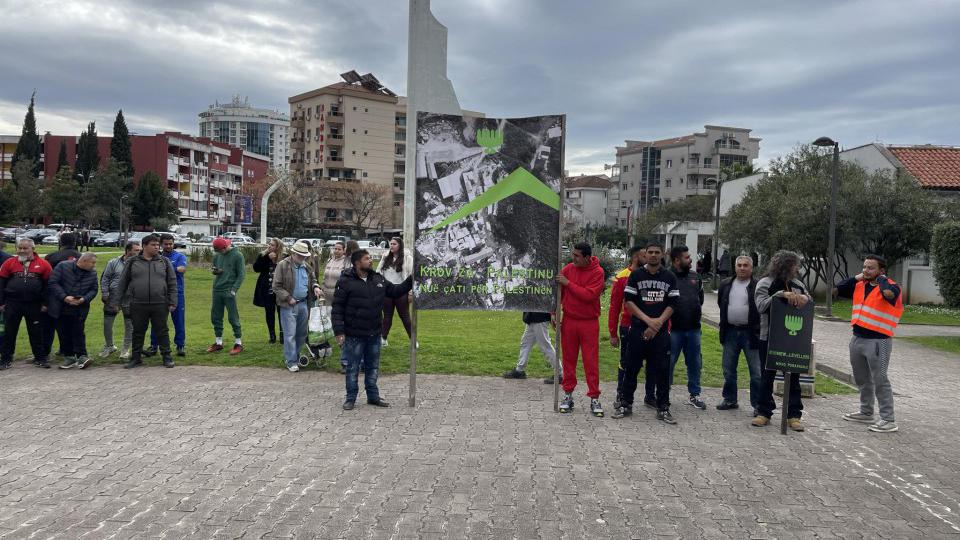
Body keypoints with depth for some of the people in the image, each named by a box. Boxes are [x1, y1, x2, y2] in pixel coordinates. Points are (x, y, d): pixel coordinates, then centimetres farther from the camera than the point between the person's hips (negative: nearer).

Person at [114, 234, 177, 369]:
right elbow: (123, 283, 9)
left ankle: (167, 357, 13)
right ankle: (136, 358, 21)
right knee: (138, 332, 10)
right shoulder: (132, 262, 6)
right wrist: (117, 301, 6)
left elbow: (172, 283, 5)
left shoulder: (164, 262, 6)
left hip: (159, 305, 0)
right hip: (138, 305, 1)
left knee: (162, 332, 4)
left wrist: (172, 302, -1)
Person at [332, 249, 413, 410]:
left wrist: (410, 280, 2)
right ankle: (351, 398, 20)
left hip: (374, 334, 6)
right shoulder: (346, 282, -13)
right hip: (354, 335, -5)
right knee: (353, 368, 7)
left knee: (373, 367, 16)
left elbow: (395, 291, 14)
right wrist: (339, 332, -17)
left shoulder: (378, 279, 5)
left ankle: (373, 396, 28)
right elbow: (337, 308, -13)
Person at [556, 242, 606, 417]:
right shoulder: (567, 269, 1)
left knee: (591, 361, 1)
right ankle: (568, 394, 18)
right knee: (569, 359, 8)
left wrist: (568, 283, -17)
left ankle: (594, 398, 8)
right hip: (568, 321, 3)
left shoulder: (597, 272, -9)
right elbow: (559, 292, 7)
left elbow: (589, 295, -19)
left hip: (589, 323, -3)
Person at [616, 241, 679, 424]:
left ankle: (663, 408, 12)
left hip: (661, 331, 1)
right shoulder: (636, 275, 2)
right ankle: (626, 404, 15)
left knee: (662, 369, 2)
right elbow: (629, 301, -3)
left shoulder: (670, 277, 6)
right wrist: (647, 320, -12)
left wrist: (658, 322, -10)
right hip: (638, 329, -1)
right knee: (632, 368, 4)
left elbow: (672, 304, 3)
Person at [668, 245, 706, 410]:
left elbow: (701, 296, 25)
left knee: (695, 363, 13)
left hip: (693, 328, 6)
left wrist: (699, 309, 13)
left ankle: (694, 395, 25)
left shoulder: (695, 276, 11)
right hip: (674, 328, -6)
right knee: (669, 362, 3)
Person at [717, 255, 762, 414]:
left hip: (751, 333, -5)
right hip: (730, 332, 5)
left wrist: (757, 328, -8)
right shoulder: (726, 285, 8)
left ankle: (758, 404, 8)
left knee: (756, 372, 0)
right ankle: (730, 399, 26)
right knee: (728, 370, 13)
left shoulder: (758, 286, -7)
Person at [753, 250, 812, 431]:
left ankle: (794, 415, 14)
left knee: (793, 377, 6)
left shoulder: (797, 284, 10)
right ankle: (764, 412, 16)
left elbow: (811, 303, 12)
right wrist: (782, 294, -27)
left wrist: (805, 298, -11)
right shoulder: (765, 283, -5)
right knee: (767, 375, 5)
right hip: (769, 338, -4)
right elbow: (761, 305, -18)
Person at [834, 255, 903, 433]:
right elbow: (835, 290, 11)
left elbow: (889, 293, -34)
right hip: (858, 338, 8)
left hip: (878, 341, -8)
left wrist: (881, 278, -15)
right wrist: (856, 278, 5)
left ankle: (889, 420, 1)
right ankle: (866, 413, 32)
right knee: (862, 379, 18)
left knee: (880, 380, -6)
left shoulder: (891, 286, -11)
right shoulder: (859, 285, 9)